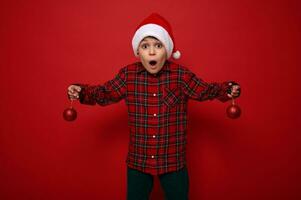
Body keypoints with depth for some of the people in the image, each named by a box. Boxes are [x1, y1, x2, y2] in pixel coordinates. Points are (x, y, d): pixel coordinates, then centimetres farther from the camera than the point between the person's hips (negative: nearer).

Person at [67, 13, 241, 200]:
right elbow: (106, 93, 1)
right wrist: (82, 92, -16)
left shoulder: (181, 74, -9)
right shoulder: (128, 74, -6)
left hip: (174, 160, -1)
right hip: (138, 160, 1)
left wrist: (227, 90, -20)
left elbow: (204, 90, -2)